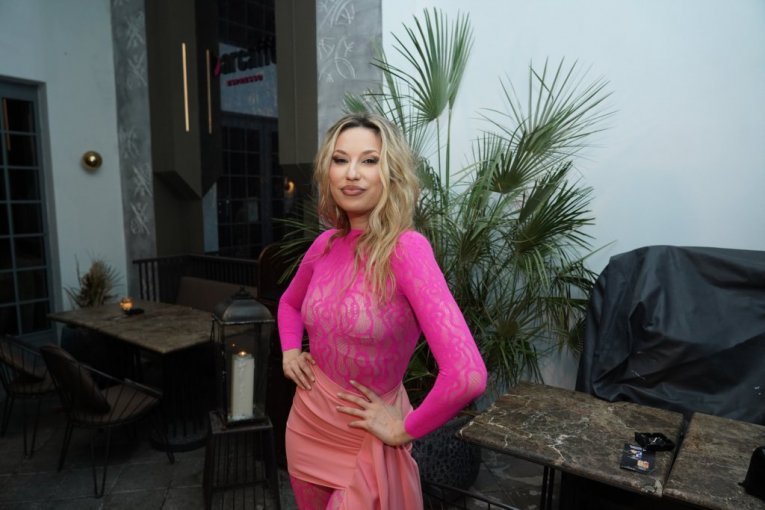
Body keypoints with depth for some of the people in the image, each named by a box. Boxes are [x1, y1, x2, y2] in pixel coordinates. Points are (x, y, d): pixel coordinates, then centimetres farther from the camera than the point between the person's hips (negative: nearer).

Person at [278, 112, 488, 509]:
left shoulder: (406, 249, -25)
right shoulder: (325, 245, -5)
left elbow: (467, 375, -33)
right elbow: (289, 303, 17)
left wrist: (405, 429, -19)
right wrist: (290, 351, 1)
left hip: (364, 441, -6)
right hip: (306, 424, 6)